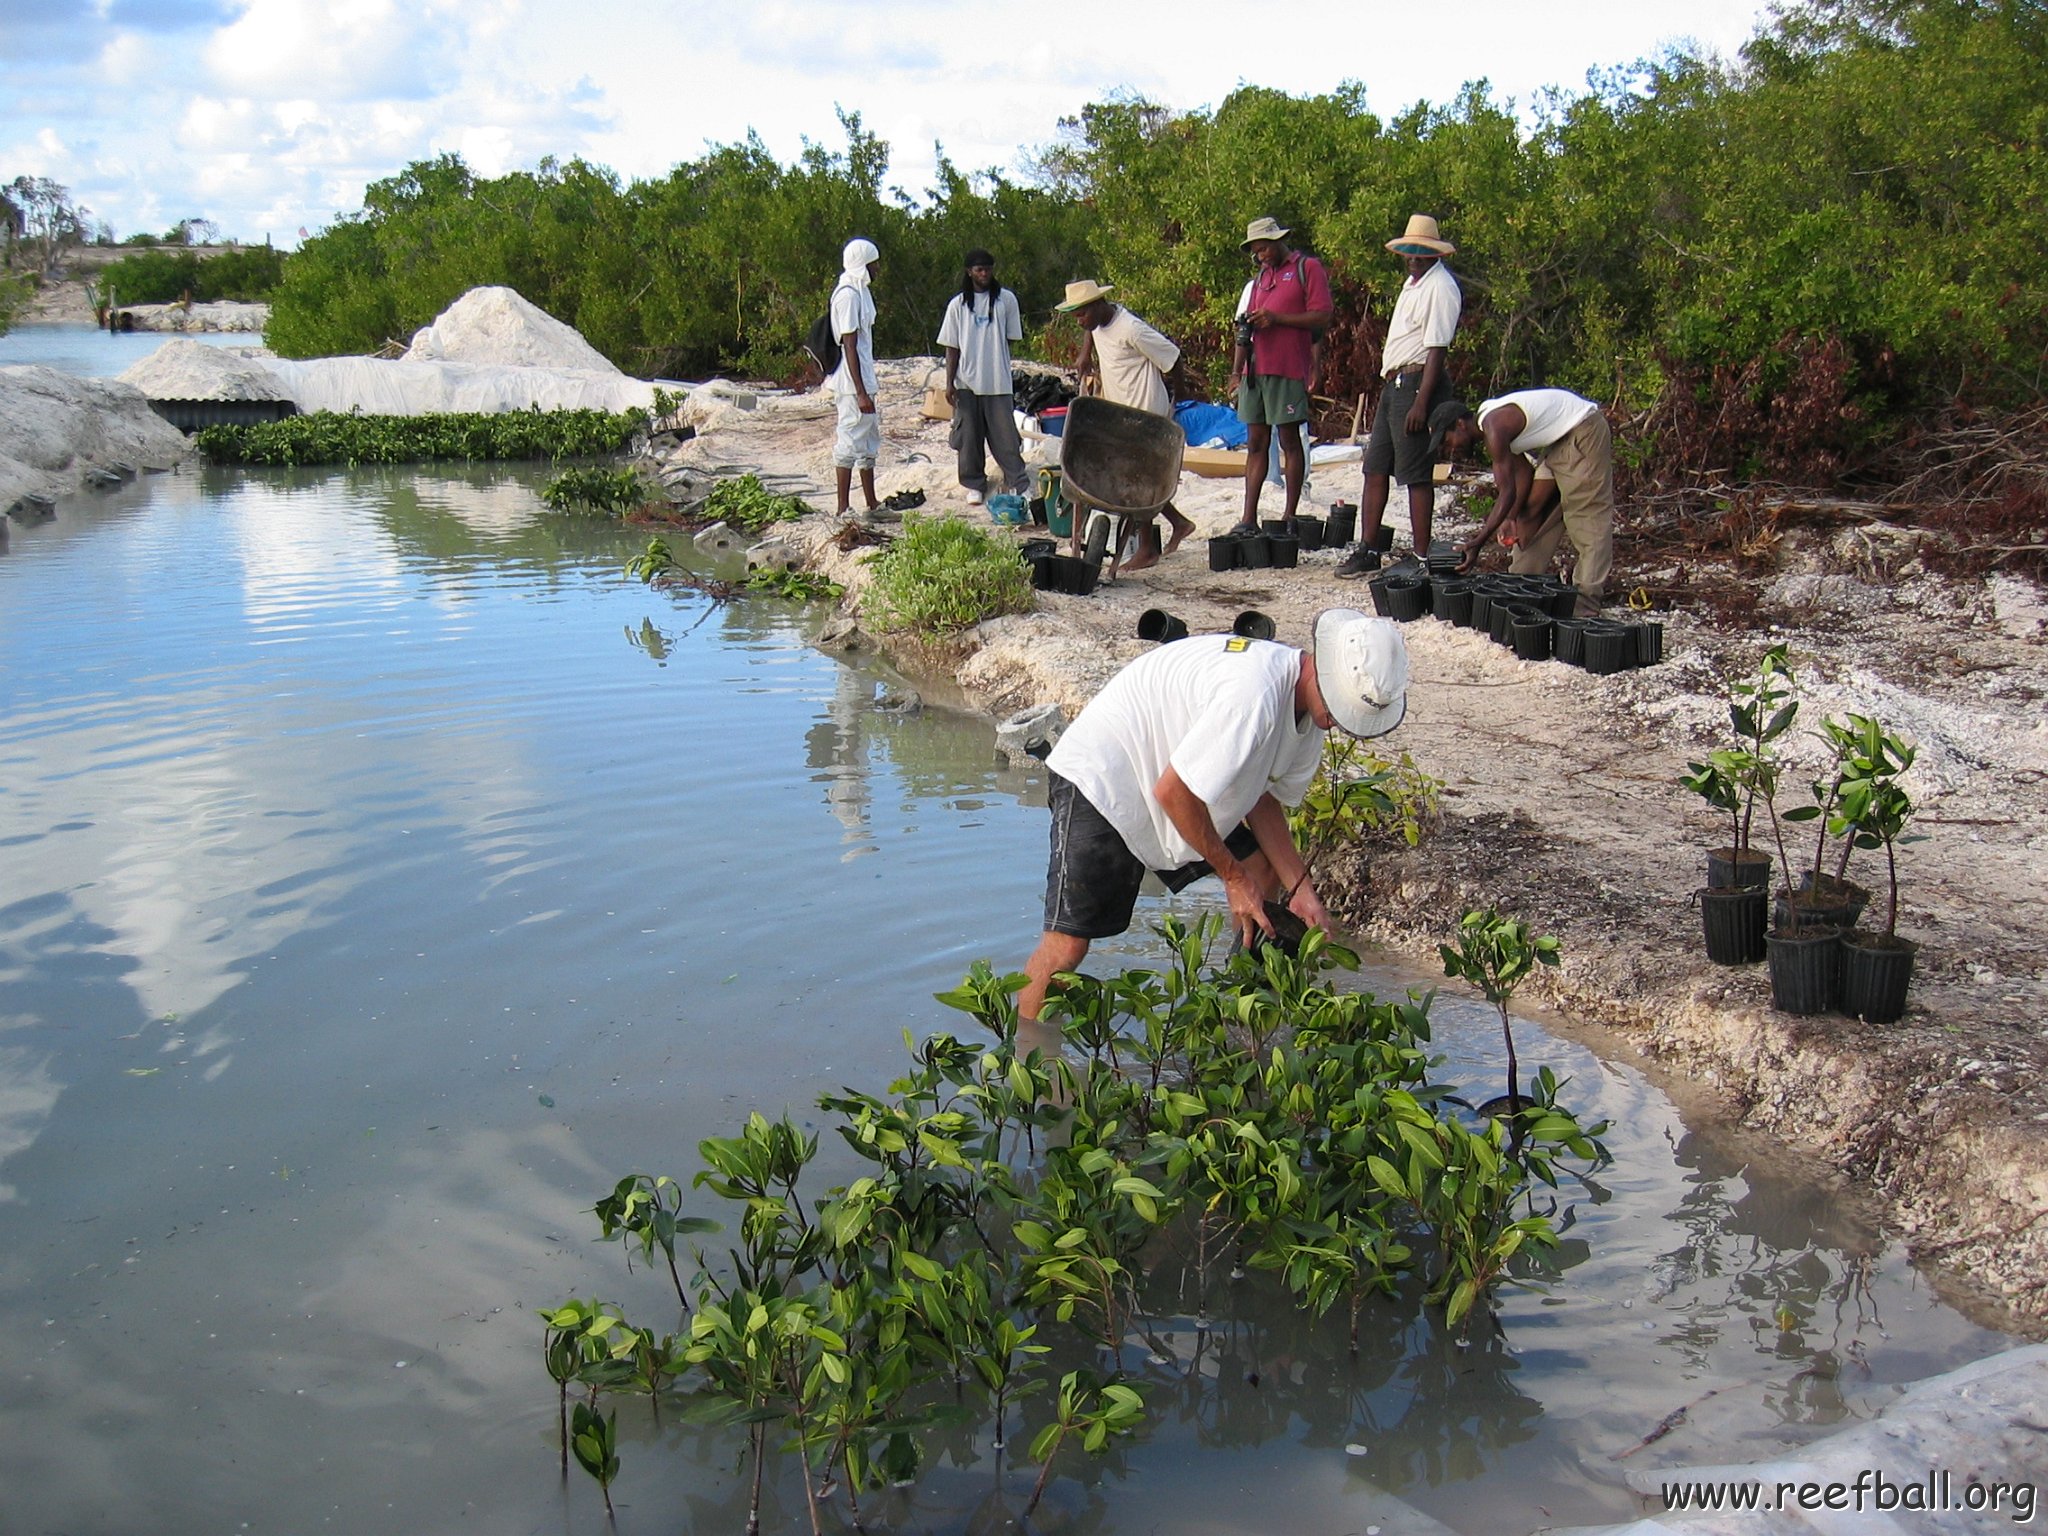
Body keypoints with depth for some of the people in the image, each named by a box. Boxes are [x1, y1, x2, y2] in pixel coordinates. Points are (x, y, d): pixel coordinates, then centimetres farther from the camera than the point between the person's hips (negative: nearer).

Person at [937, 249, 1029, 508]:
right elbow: (952, 347, 4)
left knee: (1005, 434, -1)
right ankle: (974, 485, 18)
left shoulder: (1006, 299, 3)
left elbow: (1011, 338, 10)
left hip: (998, 381, -1)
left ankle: (1019, 484, 6)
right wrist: (949, 383, -1)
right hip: (967, 381, 1)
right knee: (969, 436, 6)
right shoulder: (958, 304, 4)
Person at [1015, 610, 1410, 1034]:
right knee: (1068, 943, -16)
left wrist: (1300, 888, -2)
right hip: (1101, 780, -9)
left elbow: (1263, 797, 8)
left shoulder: (1311, 704, -2)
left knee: (1266, 883, 6)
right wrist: (1233, 876, -16)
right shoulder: (1253, 695, -33)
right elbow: (1173, 793, -28)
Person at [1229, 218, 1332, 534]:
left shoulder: (1308, 268, 0)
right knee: (1255, 443, 5)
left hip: (1288, 369, -7)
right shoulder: (1260, 276, 22)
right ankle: (1249, 518, 5)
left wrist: (1276, 318, -14)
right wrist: (1236, 371, 11)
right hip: (1255, 369, 7)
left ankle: (1290, 516, 4)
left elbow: (1322, 318, -9)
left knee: (1290, 441, -1)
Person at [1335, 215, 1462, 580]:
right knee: (1375, 469, 10)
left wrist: (1421, 402, -24)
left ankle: (1421, 557, 0)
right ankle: (1367, 550, 17)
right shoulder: (1413, 283, 20)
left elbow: (1437, 348, -18)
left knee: (1417, 475, -6)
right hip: (1394, 383, 10)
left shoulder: (1440, 287, -11)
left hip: (1417, 384, -10)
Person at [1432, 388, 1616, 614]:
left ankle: (1586, 601, -12)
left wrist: (1478, 542, -27)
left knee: (1587, 514, -10)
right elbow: (1522, 468, 8)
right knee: (1545, 512, 14)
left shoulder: (1495, 428, -25)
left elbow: (1507, 492, -26)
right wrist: (1513, 517, 1)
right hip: (1563, 438, 10)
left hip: (1584, 432, -10)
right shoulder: (1491, 420, 5)